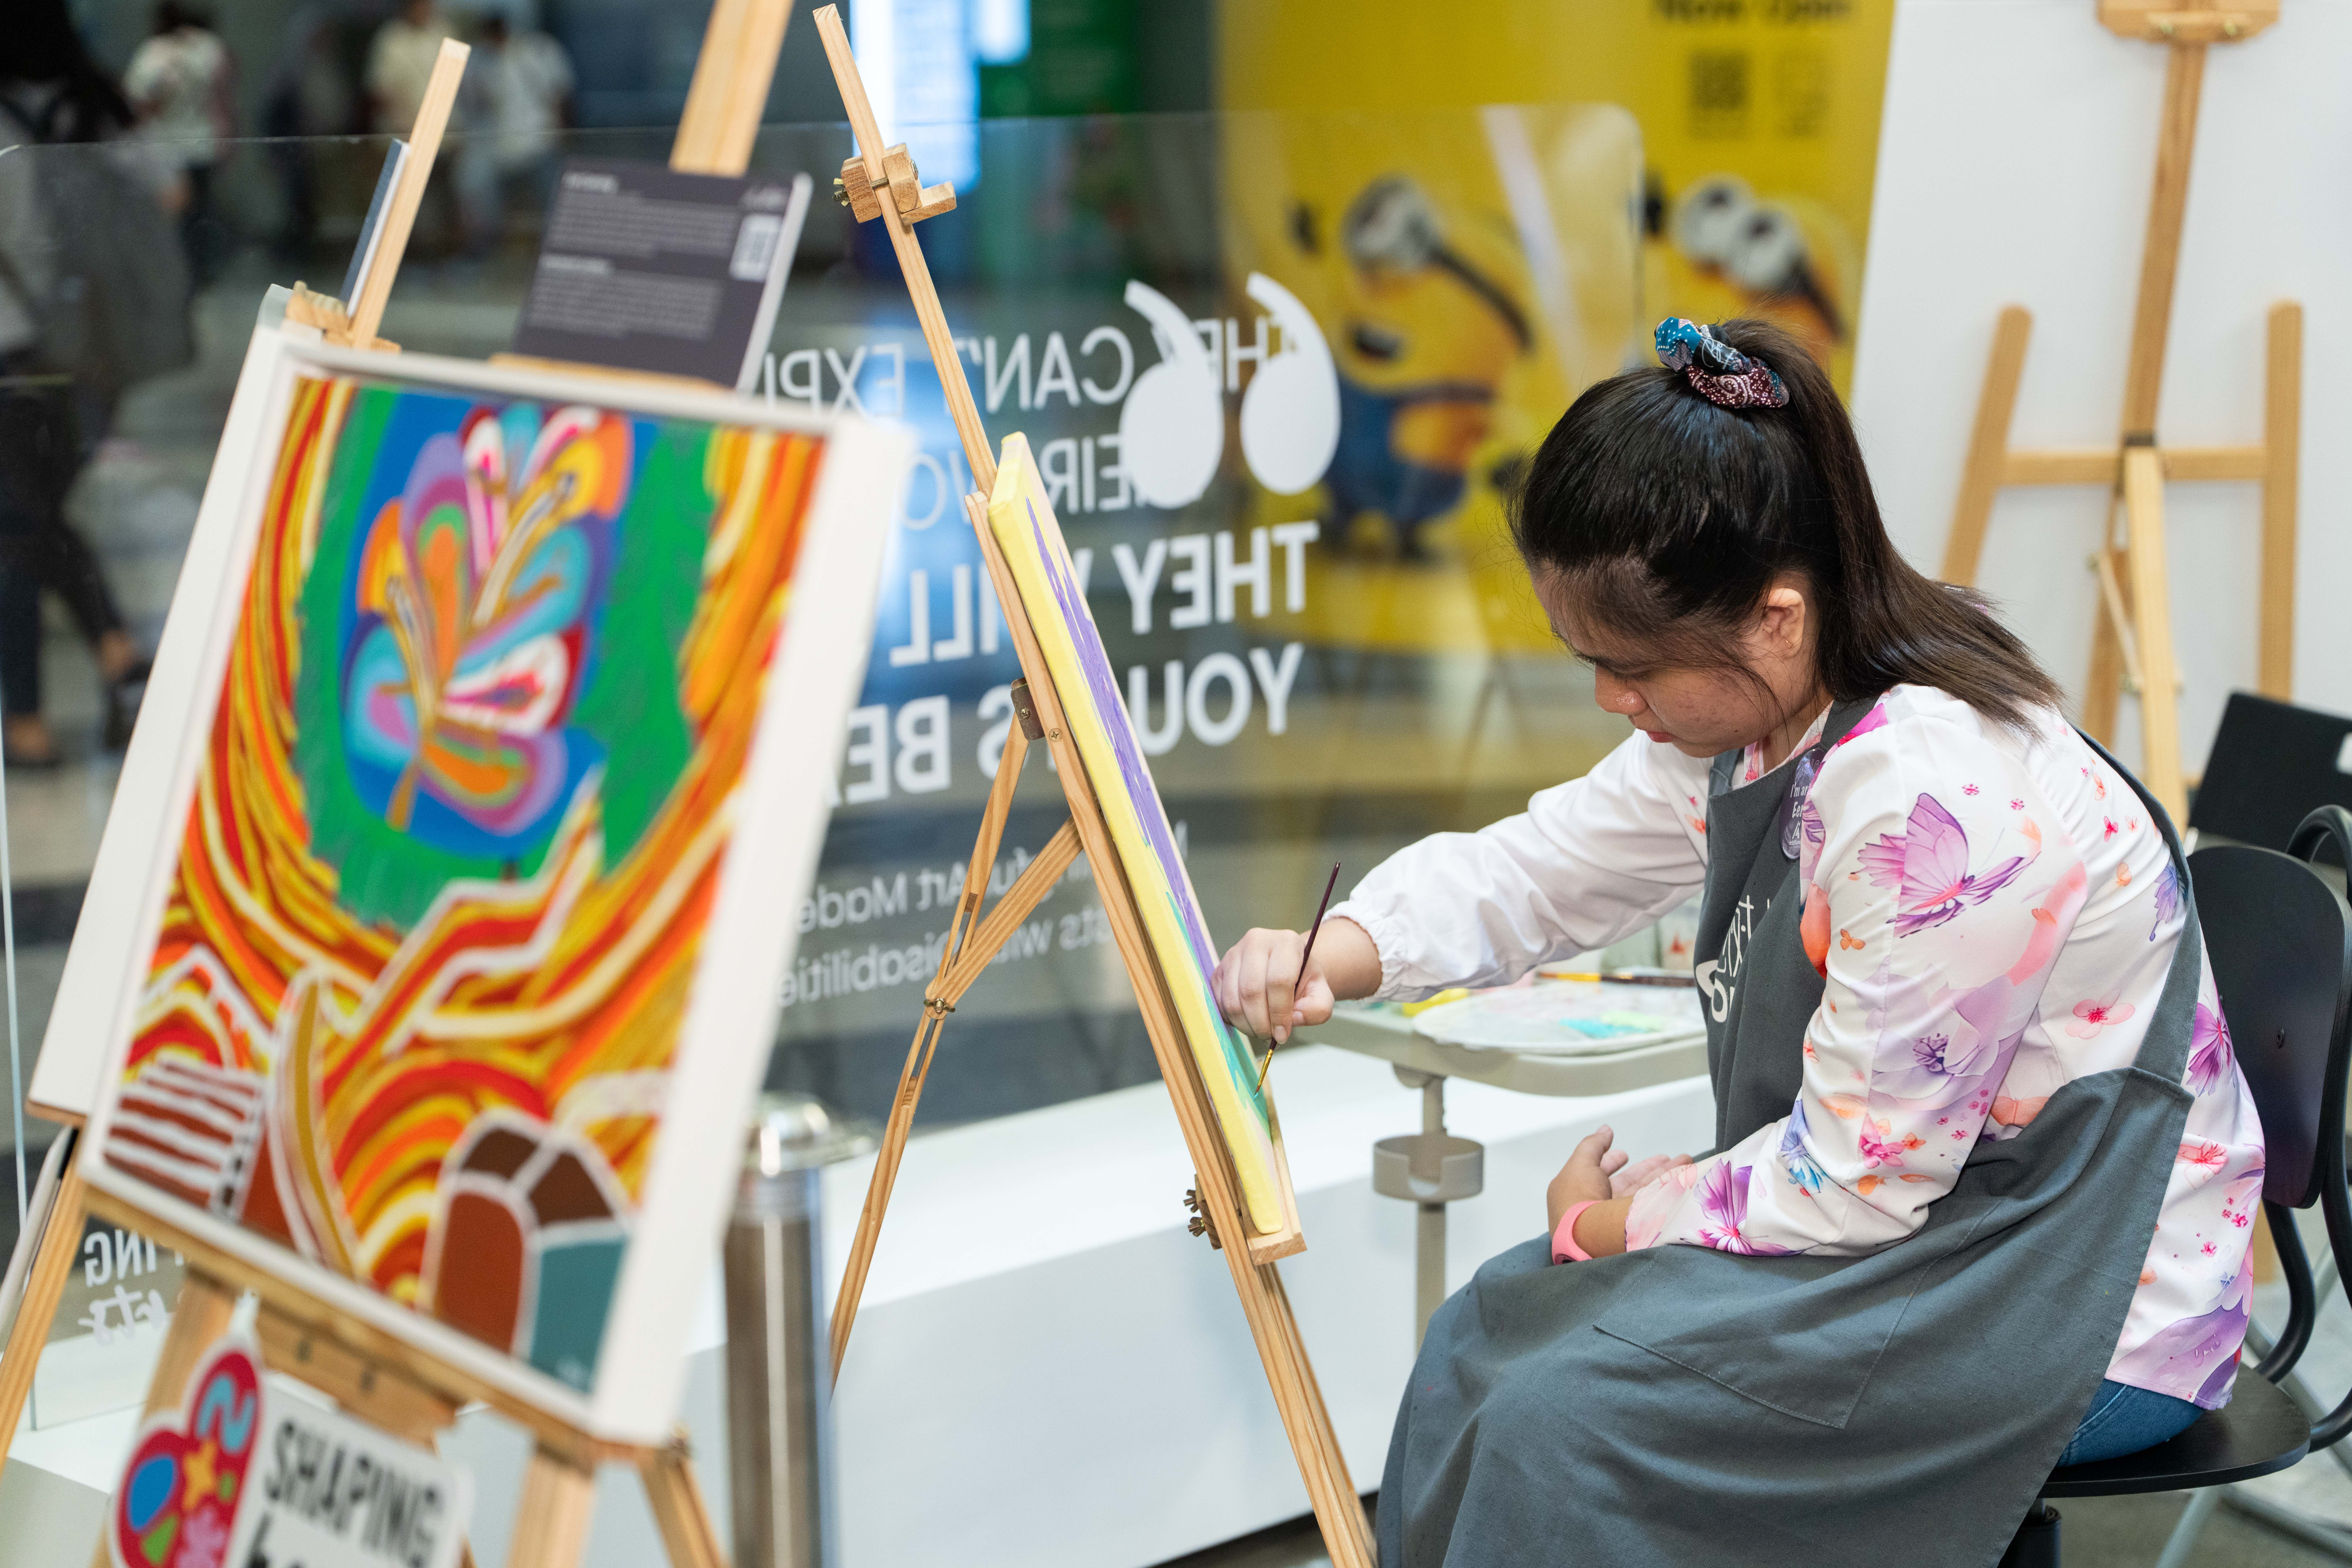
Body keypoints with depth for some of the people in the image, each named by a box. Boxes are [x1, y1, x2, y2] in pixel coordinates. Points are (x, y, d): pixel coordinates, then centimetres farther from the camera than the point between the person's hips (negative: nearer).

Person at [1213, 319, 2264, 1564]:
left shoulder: (1933, 796, -30)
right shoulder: (1748, 717, -1)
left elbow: (1856, 1178, -25)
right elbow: (1536, 867, 11)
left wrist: (1612, 1223, -9)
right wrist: (1329, 958, -8)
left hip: (2083, 1313, -9)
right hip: (1908, 1220, 9)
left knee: (1566, 1416, -19)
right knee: (1488, 1338, 6)